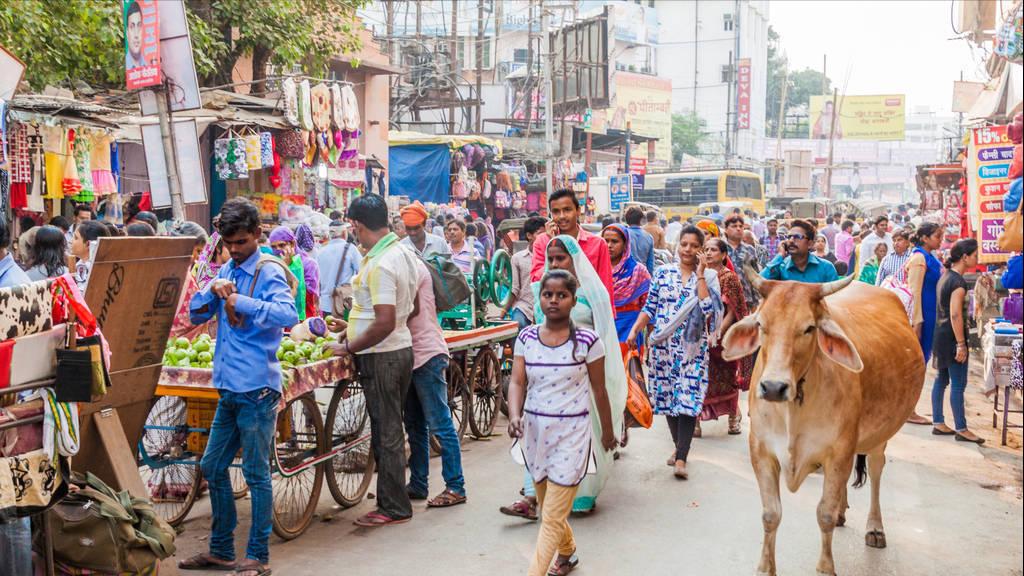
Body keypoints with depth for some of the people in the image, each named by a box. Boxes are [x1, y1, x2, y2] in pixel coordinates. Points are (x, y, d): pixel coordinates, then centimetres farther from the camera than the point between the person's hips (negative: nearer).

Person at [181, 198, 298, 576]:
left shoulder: (269, 272, -9)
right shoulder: (226, 272, 13)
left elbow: (288, 315, -24)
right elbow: (195, 315, 12)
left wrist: (241, 301, -28)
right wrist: (213, 291, -6)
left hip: (256, 389, -8)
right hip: (228, 387, 8)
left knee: (256, 473, 1)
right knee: (213, 468, 14)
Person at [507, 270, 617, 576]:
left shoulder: (588, 341, -9)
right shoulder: (526, 338, 0)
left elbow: (599, 390, -1)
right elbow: (517, 382, -4)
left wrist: (607, 431, 8)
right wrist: (514, 416, -23)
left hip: (572, 433, -4)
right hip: (534, 430, 4)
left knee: (553, 517, -6)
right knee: (547, 506, 22)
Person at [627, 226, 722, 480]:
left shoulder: (708, 277, 2)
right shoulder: (662, 272, 6)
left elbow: (708, 309, -14)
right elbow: (650, 307, 8)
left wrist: (699, 275, -12)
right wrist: (634, 331, -4)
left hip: (693, 347, -2)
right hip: (663, 345, 2)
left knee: (688, 399, -9)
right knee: (667, 396, 8)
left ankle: (681, 458, -8)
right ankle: (679, 445, 28)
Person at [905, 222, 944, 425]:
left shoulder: (931, 259, 14)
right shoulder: (919, 257, -13)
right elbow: (915, 292, -17)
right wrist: (917, 322, -19)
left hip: (930, 317, 9)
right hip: (921, 315, -9)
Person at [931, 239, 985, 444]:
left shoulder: (945, 276, 11)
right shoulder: (958, 282, -17)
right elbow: (955, 315, -22)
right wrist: (961, 344, -20)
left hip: (941, 335, 10)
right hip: (952, 337, -10)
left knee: (941, 380, 12)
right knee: (958, 384, -3)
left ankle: (938, 423, 18)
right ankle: (961, 429, 2)